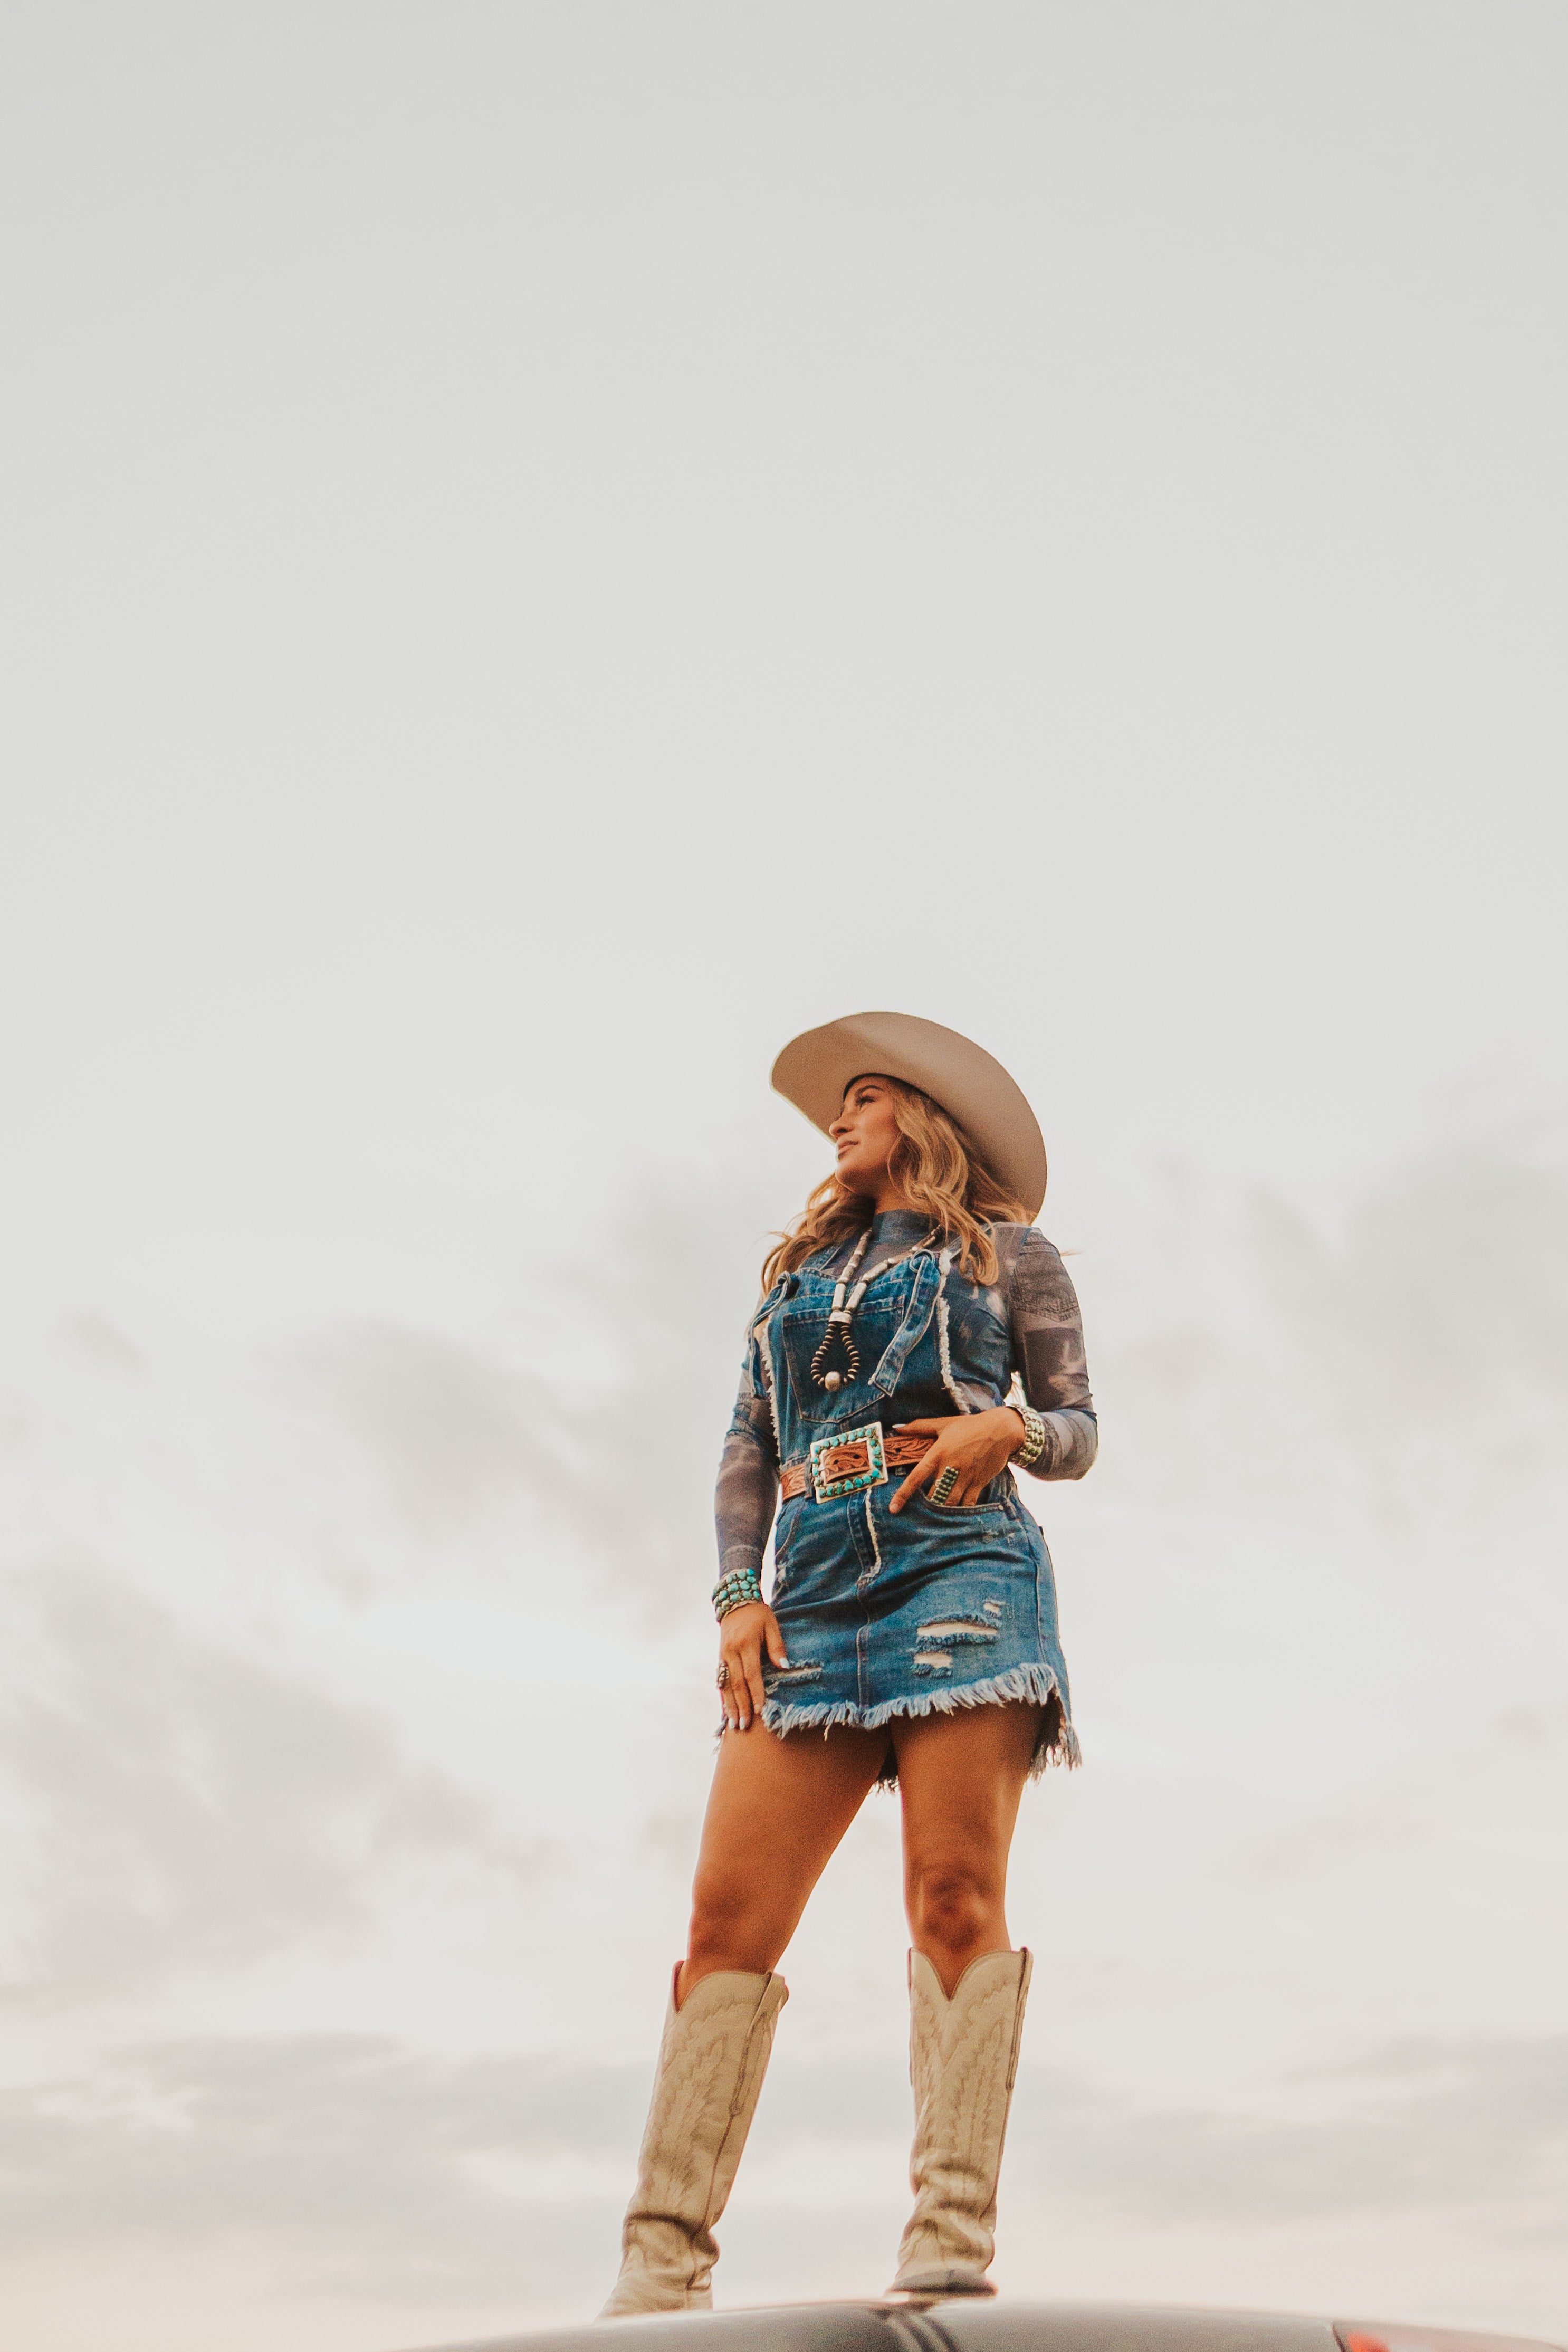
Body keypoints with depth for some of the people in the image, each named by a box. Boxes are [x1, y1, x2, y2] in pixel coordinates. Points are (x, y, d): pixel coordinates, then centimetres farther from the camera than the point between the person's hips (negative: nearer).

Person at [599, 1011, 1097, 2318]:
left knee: (956, 1897, -15)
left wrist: (1004, 1430, -9)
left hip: (959, 1574, -3)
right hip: (813, 1601, 3)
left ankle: (954, 2244, -16)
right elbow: (747, 1452, 20)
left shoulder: (1007, 1250, 17)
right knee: (730, 1912, -9)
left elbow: (1079, 1433, 13)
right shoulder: (798, 1269, 27)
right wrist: (738, 1596, 6)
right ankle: (664, 2268, -10)